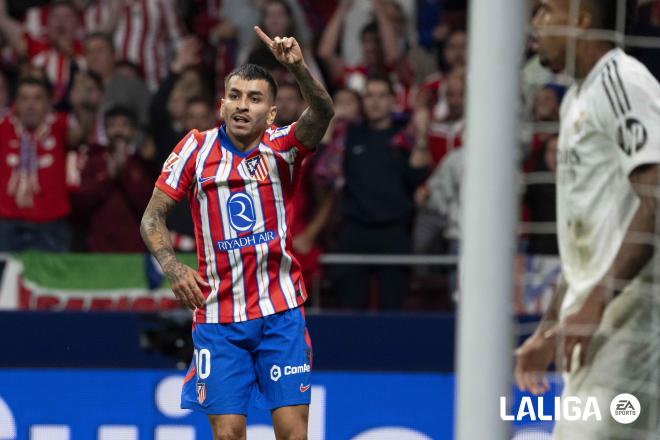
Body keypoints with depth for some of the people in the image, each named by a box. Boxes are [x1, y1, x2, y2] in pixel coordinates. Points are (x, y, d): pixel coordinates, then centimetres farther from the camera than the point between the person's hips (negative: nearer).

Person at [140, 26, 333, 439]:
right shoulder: (197, 147, 0)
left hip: (280, 312, -1)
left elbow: (322, 113, -24)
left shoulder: (282, 146, -3)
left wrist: (298, 67, -42)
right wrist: (173, 267, -13)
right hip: (217, 316, 1)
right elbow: (153, 218, 5)